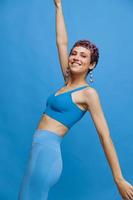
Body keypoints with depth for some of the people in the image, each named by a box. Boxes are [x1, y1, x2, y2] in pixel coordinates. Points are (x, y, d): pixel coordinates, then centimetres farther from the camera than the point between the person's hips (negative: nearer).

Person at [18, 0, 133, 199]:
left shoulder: (88, 92, -9)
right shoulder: (68, 83, 10)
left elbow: (105, 136, -12)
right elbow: (61, 42, 14)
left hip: (47, 150, -8)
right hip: (41, 149, 8)